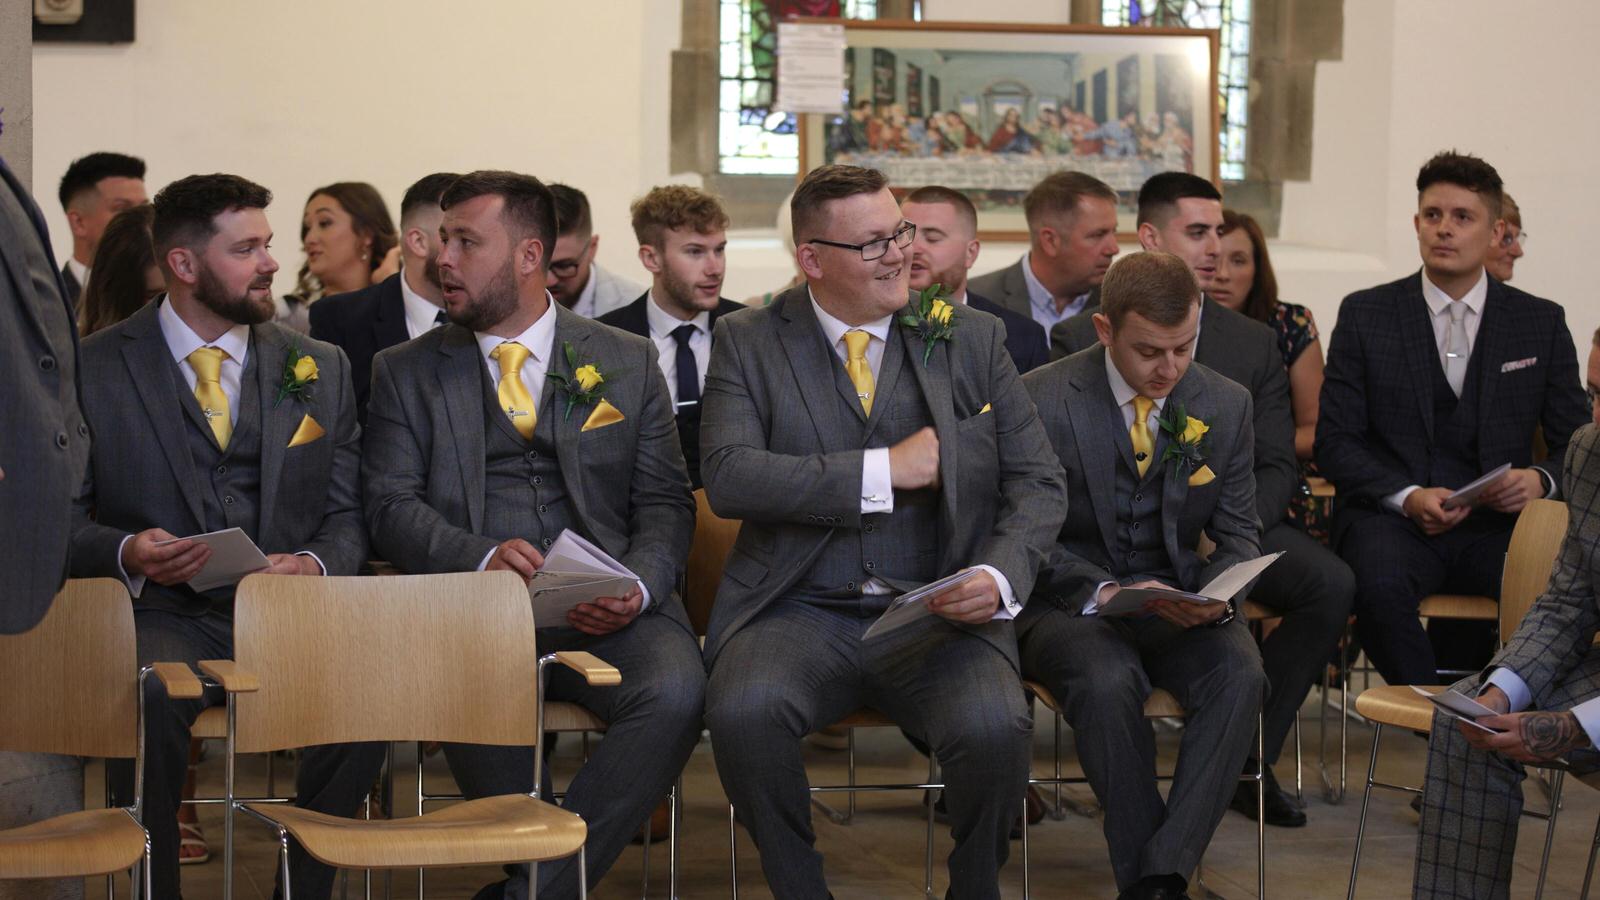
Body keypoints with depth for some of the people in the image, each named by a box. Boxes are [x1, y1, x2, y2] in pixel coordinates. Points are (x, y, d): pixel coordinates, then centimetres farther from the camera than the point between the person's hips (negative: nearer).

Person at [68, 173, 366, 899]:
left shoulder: (320, 368, 16)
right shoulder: (95, 368, 6)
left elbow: (349, 514, 13)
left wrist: (318, 563, -9)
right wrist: (127, 553, -16)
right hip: (165, 617, -2)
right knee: (151, 692, -37)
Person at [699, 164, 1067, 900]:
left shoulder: (972, 339, 11)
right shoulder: (748, 343, 6)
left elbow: (1038, 484, 9)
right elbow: (728, 478, -9)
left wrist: (999, 575, -12)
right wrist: (884, 470, -13)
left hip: (939, 616, 1)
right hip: (799, 612, -1)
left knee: (994, 728, -30)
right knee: (743, 712, -32)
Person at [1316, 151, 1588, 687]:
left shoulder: (1541, 323, 11)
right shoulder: (1365, 315, 8)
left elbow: (1576, 442, 12)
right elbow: (1334, 440, 4)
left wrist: (1542, 480, -12)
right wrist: (1407, 497, -14)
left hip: (1497, 523, 1)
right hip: (1391, 517, -1)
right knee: (1380, 588, -35)